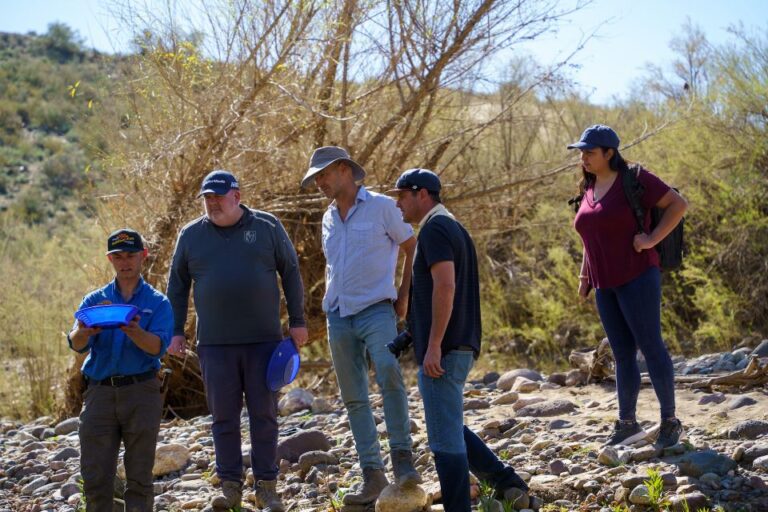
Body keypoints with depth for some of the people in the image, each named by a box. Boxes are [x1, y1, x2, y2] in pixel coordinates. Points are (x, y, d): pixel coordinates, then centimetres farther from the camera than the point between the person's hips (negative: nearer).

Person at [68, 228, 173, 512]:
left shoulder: (157, 302, 6)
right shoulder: (94, 300, 12)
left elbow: (157, 347, -10)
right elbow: (76, 344, -3)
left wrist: (133, 331, -31)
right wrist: (84, 332, -28)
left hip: (141, 392, -2)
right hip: (100, 392, 2)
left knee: (139, 477, 1)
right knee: (95, 477, -1)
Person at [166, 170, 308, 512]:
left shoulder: (267, 226, 2)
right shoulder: (191, 235, 5)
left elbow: (290, 273, 6)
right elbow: (177, 286, 12)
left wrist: (297, 322, 3)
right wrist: (175, 331, 7)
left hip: (263, 339, -1)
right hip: (215, 343, 1)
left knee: (264, 414, 2)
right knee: (223, 417, 4)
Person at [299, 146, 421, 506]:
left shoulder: (381, 207, -3)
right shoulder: (328, 219, 15)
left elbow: (414, 248, 1)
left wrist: (404, 296, -4)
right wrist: (329, 304, 16)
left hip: (376, 311, -6)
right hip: (339, 318, 6)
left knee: (389, 375, -30)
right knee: (354, 399, 5)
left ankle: (402, 456, -22)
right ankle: (372, 473, 9)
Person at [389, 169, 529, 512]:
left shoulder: (435, 229, -12)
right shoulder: (453, 228, 19)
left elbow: (445, 286, -23)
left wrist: (433, 346, -23)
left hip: (442, 351, -10)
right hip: (459, 348, 10)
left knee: (445, 436, -4)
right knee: (450, 429, 18)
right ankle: (507, 484, 17)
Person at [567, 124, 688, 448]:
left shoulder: (633, 180, -7)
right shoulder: (589, 188, 15)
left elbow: (678, 204, -10)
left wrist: (652, 239, -16)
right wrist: (584, 277, 16)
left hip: (637, 278, -7)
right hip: (606, 285, 7)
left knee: (650, 345, -5)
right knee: (622, 354, 10)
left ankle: (670, 421, 3)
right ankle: (627, 424, 15)